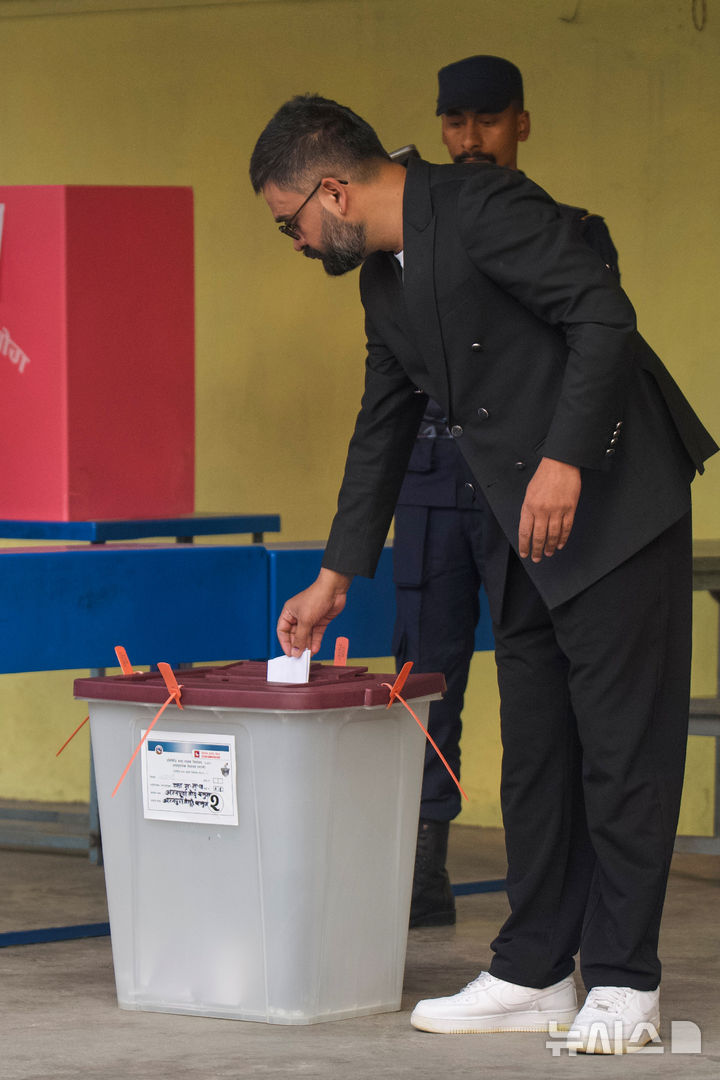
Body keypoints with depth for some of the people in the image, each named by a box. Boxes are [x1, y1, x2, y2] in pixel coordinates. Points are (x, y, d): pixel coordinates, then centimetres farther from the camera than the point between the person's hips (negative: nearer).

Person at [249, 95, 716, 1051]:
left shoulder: (485, 207, -14)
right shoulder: (383, 281, 14)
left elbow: (604, 315, -21)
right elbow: (382, 432, 24)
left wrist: (564, 459, -26)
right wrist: (336, 576, 27)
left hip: (614, 501, -9)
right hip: (525, 540, 9)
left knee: (624, 747, -5)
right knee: (535, 754, 9)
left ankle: (623, 983, -2)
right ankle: (534, 975, 14)